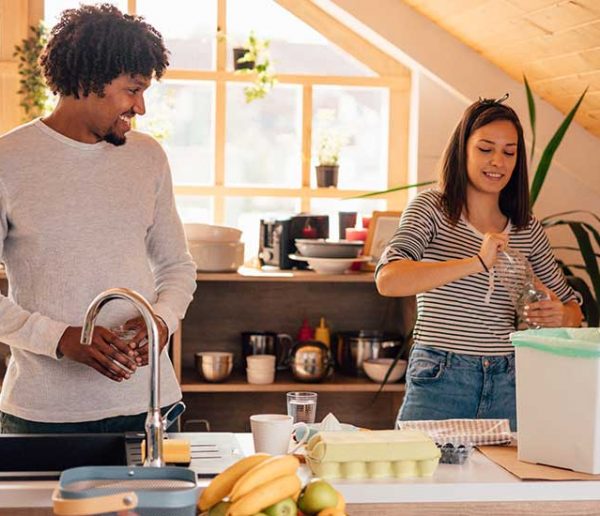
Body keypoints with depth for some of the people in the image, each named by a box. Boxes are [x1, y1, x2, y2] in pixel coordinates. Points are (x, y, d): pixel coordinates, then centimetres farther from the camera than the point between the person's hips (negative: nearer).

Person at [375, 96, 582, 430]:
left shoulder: (528, 229, 9)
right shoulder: (431, 209, -3)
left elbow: (572, 307, 17)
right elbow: (388, 280, -21)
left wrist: (561, 316, -8)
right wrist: (477, 263, -29)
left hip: (509, 387, 4)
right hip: (440, 381, -4)